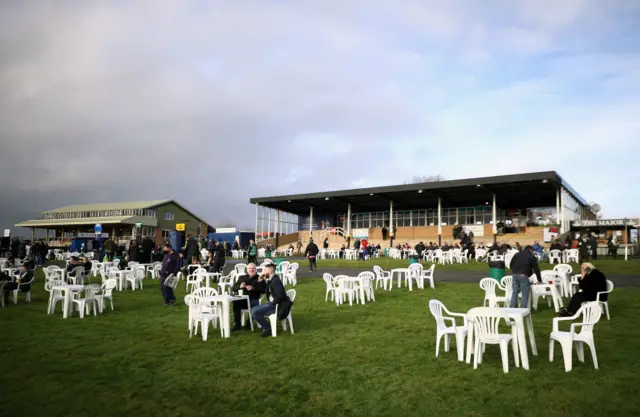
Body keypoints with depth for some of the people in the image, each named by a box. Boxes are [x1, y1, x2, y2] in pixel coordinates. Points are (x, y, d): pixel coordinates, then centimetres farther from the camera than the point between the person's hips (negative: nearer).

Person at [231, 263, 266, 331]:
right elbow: (233, 288, 13)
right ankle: (237, 324, -17)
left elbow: (264, 290, -7)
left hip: (254, 299, -2)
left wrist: (253, 288, -18)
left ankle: (249, 324, -12)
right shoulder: (242, 278, 18)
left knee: (253, 304, -35)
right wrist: (240, 287, -9)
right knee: (236, 303, -28)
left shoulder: (259, 278, 7)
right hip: (244, 299, 2)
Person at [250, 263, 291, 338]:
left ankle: (268, 328, -4)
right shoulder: (270, 280, 12)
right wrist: (261, 281, 9)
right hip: (271, 303, 10)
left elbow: (279, 296, -28)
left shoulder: (276, 281, -19)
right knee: (253, 310, 12)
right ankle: (265, 325, 16)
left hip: (277, 305, -10)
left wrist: (272, 303, -16)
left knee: (254, 312, -19)